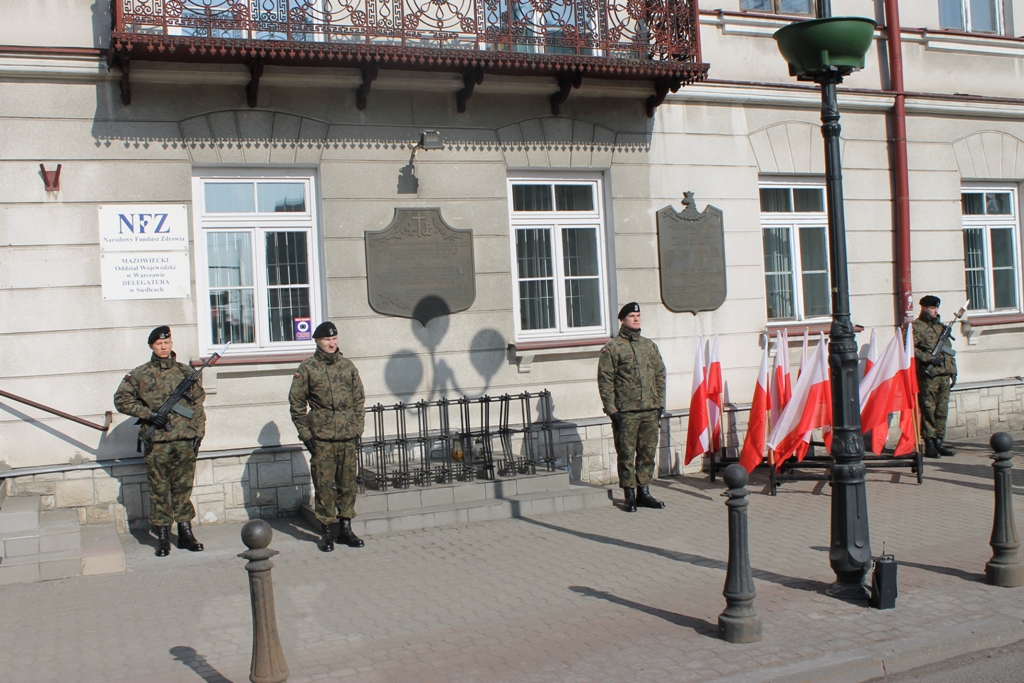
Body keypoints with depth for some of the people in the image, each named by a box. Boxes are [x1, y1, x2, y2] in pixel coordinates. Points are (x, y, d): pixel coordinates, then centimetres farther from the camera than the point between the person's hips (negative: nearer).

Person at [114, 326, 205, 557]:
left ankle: (185, 533, 16)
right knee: (159, 490, 3)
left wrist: (198, 433, 3)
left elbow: (198, 404, 11)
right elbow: (121, 399, 2)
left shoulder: (186, 372, 9)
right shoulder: (140, 375, 3)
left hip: (185, 442, 2)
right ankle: (163, 536, 11)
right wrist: (149, 414, -9)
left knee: (183, 488, 8)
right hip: (157, 443, -1)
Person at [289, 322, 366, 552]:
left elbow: (359, 399, 13)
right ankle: (326, 531, 10)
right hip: (321, 438, -3)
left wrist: (357, 428, 4)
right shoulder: (307, 368, 0)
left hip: (347, 437, 3)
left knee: (348, 483, 7)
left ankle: (346, 528, 18)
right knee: (323, 485, 0)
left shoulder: (347, 366, 9)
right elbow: (296, 404, 1)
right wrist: (306, 434, -4)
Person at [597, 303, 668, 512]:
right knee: (626, 455, 0)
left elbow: (660, 375, 16)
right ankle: (630, 495, 9)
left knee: (648, 453, 9)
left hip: (651, 411, 5)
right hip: (626, 413, -5)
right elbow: (605, 381, -5)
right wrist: (612, 410, -10)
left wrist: (660, 404, 8)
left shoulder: (650, 346, 14)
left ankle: (644, 492, 19)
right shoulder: (612, 349, -2)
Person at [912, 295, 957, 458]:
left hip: (944, 375, 7)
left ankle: (939, 442, 14)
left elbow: (949, 350, 23)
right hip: (928, 375, -7)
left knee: (942, 410, 8)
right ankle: (929, 444, -2)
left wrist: (953, 371, 16)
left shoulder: (941, 326, 20)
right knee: (928, 410, -5)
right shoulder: (916, 327, -2)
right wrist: (929, 358, -18)